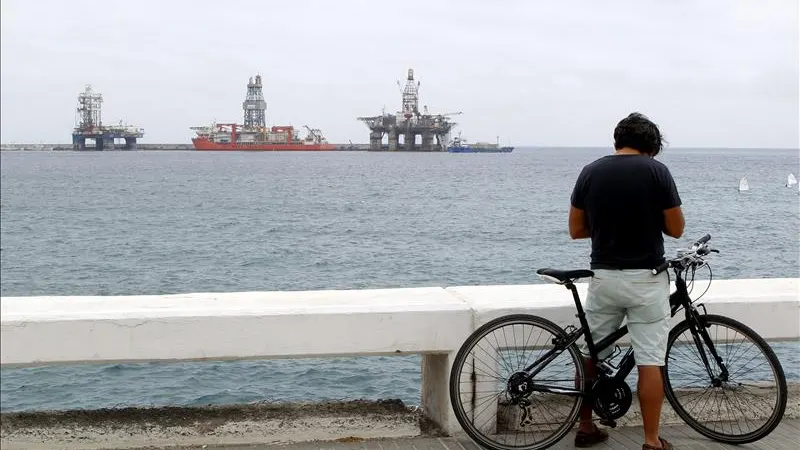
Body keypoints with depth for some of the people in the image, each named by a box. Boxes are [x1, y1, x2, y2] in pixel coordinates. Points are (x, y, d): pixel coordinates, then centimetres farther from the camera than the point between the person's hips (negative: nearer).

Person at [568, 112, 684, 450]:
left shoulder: (590, 172, 1)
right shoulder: (656, 170, -8)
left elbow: (576, 230, 5)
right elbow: (676, 229, -4)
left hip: (603, 277, 3)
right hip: (645, 279, -3)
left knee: (591, 355, 16)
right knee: (649, 362, 2)